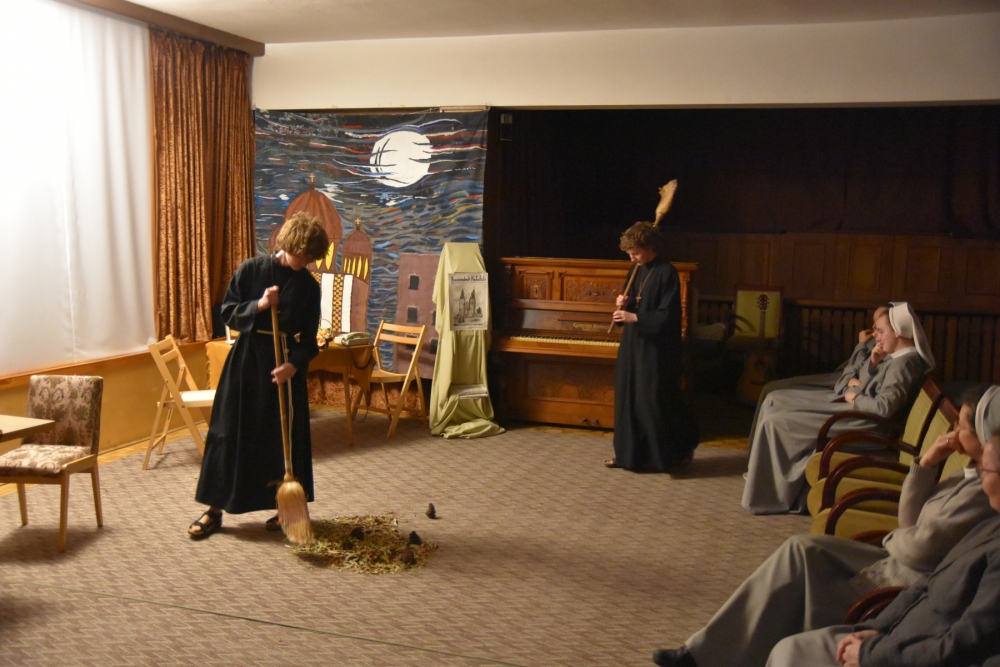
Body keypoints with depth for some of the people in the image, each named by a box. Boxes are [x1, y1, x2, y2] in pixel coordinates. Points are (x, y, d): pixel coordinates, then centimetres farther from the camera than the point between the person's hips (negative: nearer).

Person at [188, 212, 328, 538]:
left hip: (286, 364, 1)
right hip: (246, 360, -1)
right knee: (229, 433, 4)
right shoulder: (251, 270, -4)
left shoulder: (309, 286, -1)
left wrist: (294, 364, -19)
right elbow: (227, 312, -2)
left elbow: (308, 339, -1)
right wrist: (258, 306, -19)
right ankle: (214, 510, 14)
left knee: (286, 435, 5)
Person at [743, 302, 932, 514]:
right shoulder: (896, 356, 10)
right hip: (857, 407, 11)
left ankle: (773, 496, -1)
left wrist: (854, 397, -11)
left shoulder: (905, 362, -20)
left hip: (862, 420, -11)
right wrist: (873, 362, -1)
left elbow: (883, 408, -28)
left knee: (775, 422, -14)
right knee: (776, 400, 12)